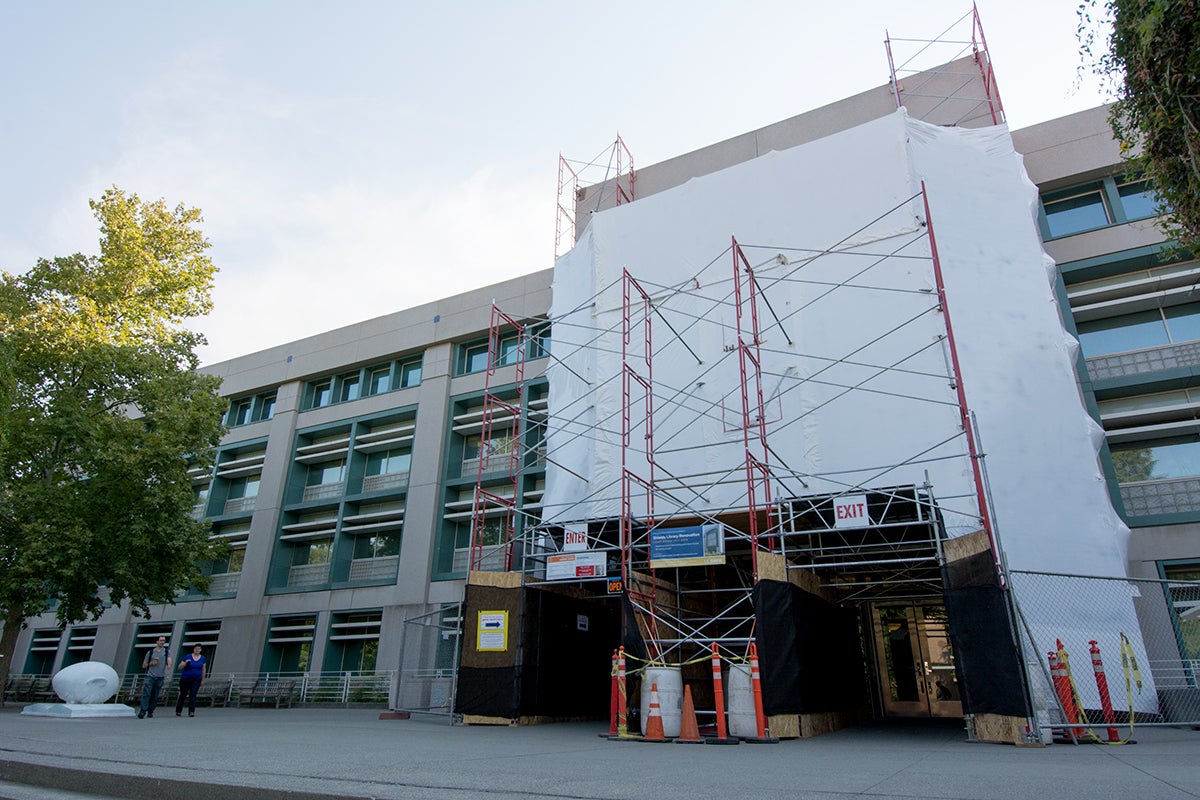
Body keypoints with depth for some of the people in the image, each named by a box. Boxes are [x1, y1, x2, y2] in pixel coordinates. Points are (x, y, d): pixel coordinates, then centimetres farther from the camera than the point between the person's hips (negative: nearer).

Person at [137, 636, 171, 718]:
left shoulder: (166, 652, 10)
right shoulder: (150, 652, 9)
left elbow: (169, 659, -10)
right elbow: (144, 665, 12)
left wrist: (169, 664, -32)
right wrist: (151, 663, -7)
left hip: (160, 677, 1)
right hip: (150, 676, -1)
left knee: (155, 696, 3)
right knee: (146, 694, -13)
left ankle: (150, 712, 12)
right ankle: (143, 711, -13)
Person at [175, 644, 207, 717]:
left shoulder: (203, 659, 3)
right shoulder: (187, 657, -7)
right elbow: (179, 667, -7)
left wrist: (202, 680, 11)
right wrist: (185, 662, -25)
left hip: (196, 679, 1)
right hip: (185, 679, -1)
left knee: (193, 695, -12)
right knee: (183, 695, 11)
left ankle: (191, 712, -16)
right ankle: (178, 711, 32)